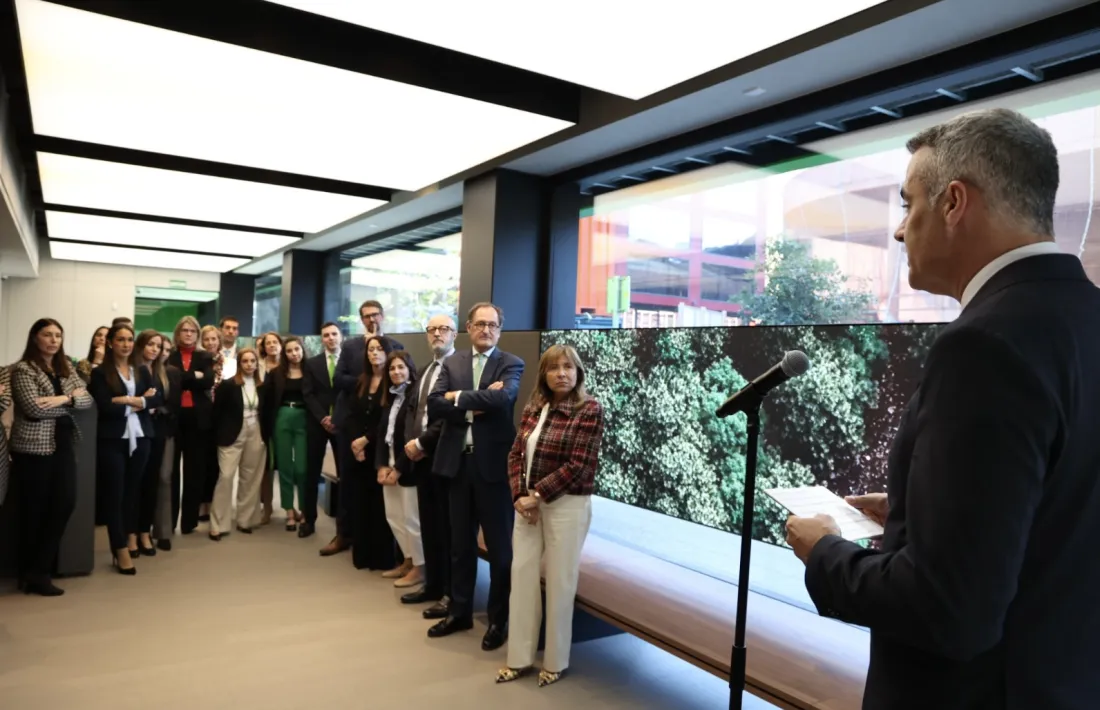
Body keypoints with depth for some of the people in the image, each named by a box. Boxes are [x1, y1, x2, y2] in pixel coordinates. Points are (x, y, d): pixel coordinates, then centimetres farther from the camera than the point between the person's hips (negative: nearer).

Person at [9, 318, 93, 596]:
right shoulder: (22, 370, -7)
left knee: (65, 502, -1)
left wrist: (62, 399, -16)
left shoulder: (66, 368, 13)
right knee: (35, 510, 3)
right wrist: (71, 398, -9)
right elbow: (34, 408, -19)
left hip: (63, 444, 6)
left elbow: (87, 399, 2)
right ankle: (32, 573, 17)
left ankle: (39, 569, 12)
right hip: (33, 448, -6)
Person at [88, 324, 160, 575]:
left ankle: (131, 536, 25)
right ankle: (121, 550, 1)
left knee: (133, 490, 13)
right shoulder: (100, 373, -2)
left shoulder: (142, 371, 11)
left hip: (140, 438, 4)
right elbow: (105, 406, -14)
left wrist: (127, 400, -13)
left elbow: (158, 398, -2)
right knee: (115, 494, -1)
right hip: (112, 440, -4)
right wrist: (141, 400, -8)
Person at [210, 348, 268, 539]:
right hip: (232, 436, -3)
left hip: (255, 436, 4)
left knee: (250, 479, 7)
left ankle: (245, 520, 17)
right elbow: (217, 411, -5)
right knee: (226, 477, -7)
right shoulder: (228, 384, -5)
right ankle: (219, 525, -1)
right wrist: (220, 436, -7)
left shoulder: (262, 387, 6)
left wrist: (265, 435, 6)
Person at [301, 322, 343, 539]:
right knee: (312, 472, 5)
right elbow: (308, 395, 0)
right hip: (317, 423, 2)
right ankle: (309, 519, 14)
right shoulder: (312, 363, 8)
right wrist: (323, 418, -11)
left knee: (345, 472, 1)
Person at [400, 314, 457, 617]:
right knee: (428, 524, 14)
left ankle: (452, 593, 11)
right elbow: (412, 410, 17)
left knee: (448, 526, 0)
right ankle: (433, 584, 26)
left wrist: (422, 442, -15)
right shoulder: (423, 371, 19)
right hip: (421, 456, 8)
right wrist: (410, 441, -1)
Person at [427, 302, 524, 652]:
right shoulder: (452, 362, 8)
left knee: (499, 545, 7)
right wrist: (475, 404, -17)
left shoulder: (511, 364, -3)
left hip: (494, 464, -4)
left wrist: (459, 397, -12)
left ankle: (499, 619, 23)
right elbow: (434, 405, -5)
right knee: (460, 542, 16)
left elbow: (501, 398, -23)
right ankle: (460, 611, 33)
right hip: (458, 462, 4)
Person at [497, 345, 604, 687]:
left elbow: (578, 466, -15)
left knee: (559, 582, 5)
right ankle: (520, 658, 24)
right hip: (528, 503, 5)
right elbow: (516, 454, 5)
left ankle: (555, 662, 24)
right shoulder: (533, 408, 6)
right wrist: (520, 496, -10)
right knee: (521, 576, 9)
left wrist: (537, 495, -14)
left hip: (566, 506, -5)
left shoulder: (589, 409, -10)